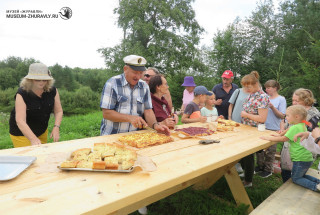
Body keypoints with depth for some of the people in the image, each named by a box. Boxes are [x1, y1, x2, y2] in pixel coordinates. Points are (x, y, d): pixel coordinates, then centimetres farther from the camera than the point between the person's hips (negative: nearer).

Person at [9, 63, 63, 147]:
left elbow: (58, 111, -7)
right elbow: (20, 121, -33)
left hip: (42, 131, 5)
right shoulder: (22, 94, -25)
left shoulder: (53, 91, -12)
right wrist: (33, 139, -46)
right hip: (21, 133, -4)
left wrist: (56, 127, -25)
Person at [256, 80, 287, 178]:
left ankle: (268, 169, 20)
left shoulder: (281, 99, -5)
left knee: (270, 150, 5)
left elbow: (282, 116, -9)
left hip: (273, 129, -4)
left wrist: (272, 107, -21)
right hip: (261, 127, 5)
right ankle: (260, 166, 28)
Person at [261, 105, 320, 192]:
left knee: (296, 178, 7)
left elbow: (284, 139, -21)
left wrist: (269, 138, -14)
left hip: (300, 159, -9)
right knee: (302, 175, 27)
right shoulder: (303, 126, 10)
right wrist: (280, 135, 11)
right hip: (308, 158, 9)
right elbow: (290, 136, 21)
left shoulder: (295, 128, -20)